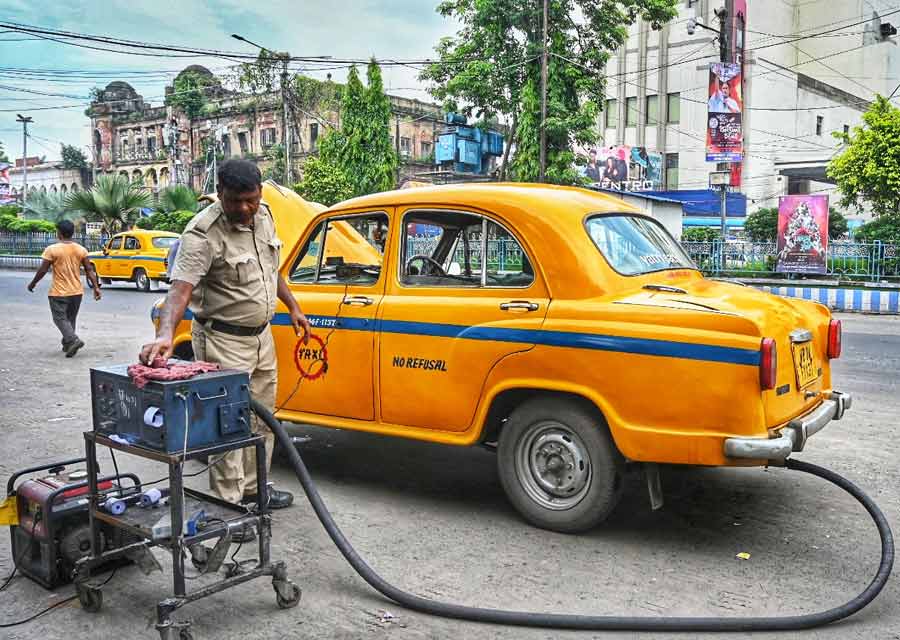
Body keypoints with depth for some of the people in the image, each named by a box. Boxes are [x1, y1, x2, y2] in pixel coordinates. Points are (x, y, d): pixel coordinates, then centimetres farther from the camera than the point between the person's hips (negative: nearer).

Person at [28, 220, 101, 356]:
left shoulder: (52, 249, -12)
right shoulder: (81, 249, 0)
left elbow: (42, 270, -9)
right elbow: (90, 270, -1)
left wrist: (32, 283, 5)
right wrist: (96, 287, 3)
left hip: (59, 293, -5)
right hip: (77, 292, 5)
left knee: (60, 319, 1)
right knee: (70, 319, 18)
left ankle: (74, 340, -19)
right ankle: (67, 344, 24)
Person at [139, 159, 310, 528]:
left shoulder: (263, 215, 1)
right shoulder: (203, 233, -23)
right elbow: (181, 289, -34)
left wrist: (293, 307, 18)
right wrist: (165, 335, -49)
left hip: (261, 336, 8)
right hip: (223, 342, -8)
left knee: (262, 418, 18)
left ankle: (252, 488, 35)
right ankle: (227, 506, 9)